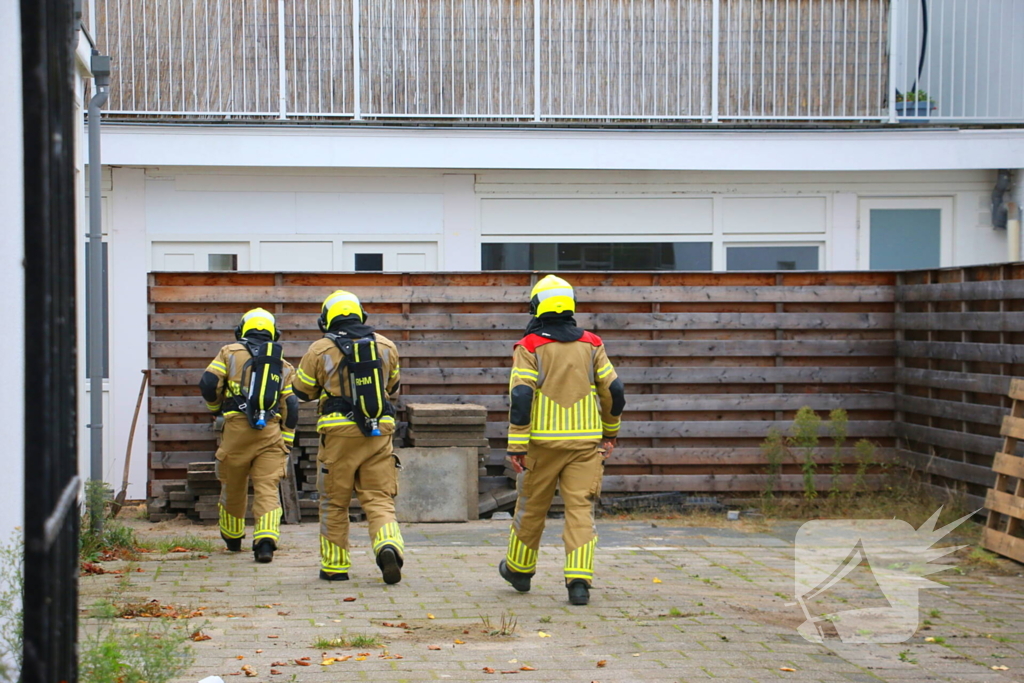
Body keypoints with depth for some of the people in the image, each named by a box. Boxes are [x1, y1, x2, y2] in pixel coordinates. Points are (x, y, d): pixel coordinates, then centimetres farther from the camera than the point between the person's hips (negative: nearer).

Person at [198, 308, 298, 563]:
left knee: (233, 485, 15)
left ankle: (232, 538, 33)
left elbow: (208, 383, 0)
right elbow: (290, 407, 12)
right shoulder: (283, 365, 17)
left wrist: (216, 406, 21)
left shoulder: (230, 353, 10)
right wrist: (286, 444, 16)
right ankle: (266, 540, -19)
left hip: (237, 427, -1)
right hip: (270, 431, 1)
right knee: (267, 487, -1)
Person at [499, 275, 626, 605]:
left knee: (532, 505, 13)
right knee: (580, 508, 0)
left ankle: (519, 569, 31)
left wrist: (516, 446, -10)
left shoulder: (530, 346, -4)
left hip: (543, 441, -1)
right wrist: (610, 431, 21)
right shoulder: (591, 345, 6)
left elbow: (521, 396, -12)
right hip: (586, 441, 2)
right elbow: (614, 390, 6)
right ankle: (579, 580, -12)